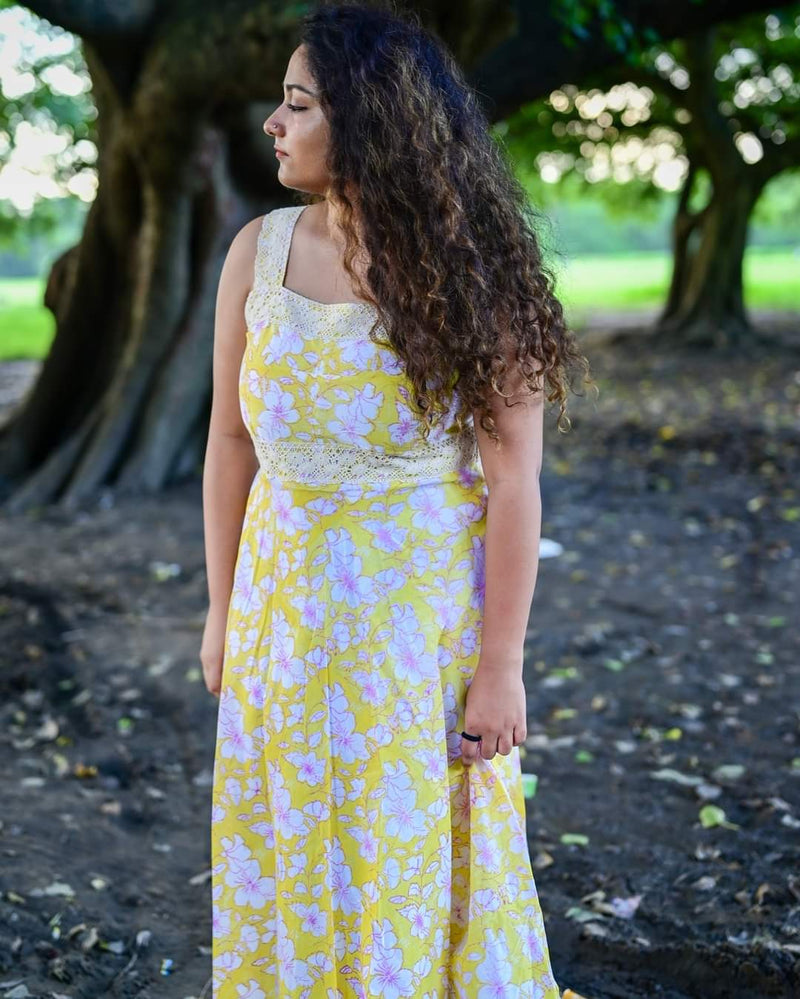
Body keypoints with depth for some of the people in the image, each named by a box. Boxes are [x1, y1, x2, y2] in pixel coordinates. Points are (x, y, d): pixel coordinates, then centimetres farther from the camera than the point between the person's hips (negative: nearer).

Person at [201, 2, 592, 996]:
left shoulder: (465, 272, -14)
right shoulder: (259, 250, -3)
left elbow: (513, 480, -14)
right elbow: (230, 439, 4)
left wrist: (501, 664, -13)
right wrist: (222, 610, 8)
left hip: (423, 608, -4)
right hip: (287, 604, 4)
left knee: (412, 851, 12)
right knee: (285, 848, 17)